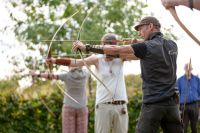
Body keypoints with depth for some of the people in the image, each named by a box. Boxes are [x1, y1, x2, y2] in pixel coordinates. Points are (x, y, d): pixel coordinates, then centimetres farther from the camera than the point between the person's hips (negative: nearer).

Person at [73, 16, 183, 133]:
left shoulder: (147, 47, -8)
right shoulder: (172, 45, 9)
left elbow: (115, 50, -9)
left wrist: (86, 47, -4)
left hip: (153, 104, -6)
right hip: (171, 102, 6)